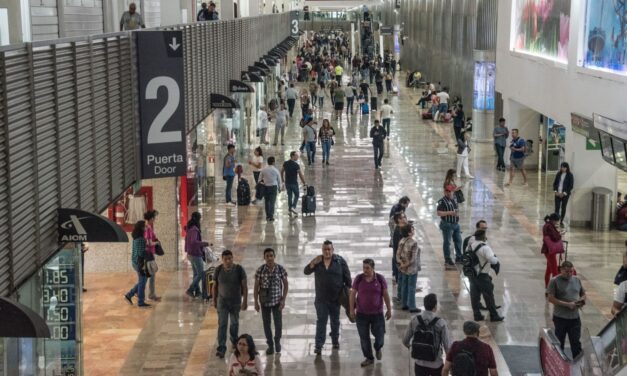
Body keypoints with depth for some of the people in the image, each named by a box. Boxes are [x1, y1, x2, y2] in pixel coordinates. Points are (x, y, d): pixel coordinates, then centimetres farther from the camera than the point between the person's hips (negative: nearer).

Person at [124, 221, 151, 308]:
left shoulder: (136, 238, 9)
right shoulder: (140, 239, -21)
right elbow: (140, 254, -22)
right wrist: (141, 267, -21)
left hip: (135, 261, 9)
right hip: (139, 262, -9)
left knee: (141, 281, 20)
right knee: (142, 282, 2)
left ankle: (129, 295, 23)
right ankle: (141, 302, 10)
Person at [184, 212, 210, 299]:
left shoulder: (189, 229, 6)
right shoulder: (194, 229, -23)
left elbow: (187, 240, 18)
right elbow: (193, 242, -36)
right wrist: (205, 244, -30)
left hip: (190, 254, 9)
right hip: (196, 255, -9)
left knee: (196, 274, 16)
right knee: (200, 274, -1)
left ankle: (197, 291, 22)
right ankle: (190, 290, -4)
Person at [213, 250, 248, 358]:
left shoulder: (239, 269, -15)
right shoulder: (218, 270, -11)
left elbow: (244, 286, -11)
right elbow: (215, 286, 0)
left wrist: (245, 301, -13)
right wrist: (214, 300, 5)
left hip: (236, 301, 0)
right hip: (222, 301, 0)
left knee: (234, 322, 18)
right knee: (222, 324, -7)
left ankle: (234, 340, 44)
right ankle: (221, 349, -8)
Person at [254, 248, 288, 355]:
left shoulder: (281, 269, -9)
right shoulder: (260, 270, -9)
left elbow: (285, 284, -1)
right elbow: (256, 286, -2)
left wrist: (283, 300, -8)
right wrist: (256, 302, -4)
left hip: (277, 301, 0)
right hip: (264, 301, 0)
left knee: (278, 324, -2)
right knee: (266, 324, 6)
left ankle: (277, 341, 26)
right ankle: (270, 345, 23)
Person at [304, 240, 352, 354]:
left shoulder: (340, 261, -7)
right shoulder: (317, 261, 0)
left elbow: (347, 276, -3)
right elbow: (306, 272, -2)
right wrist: (313, 263, -19)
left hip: (336, 298, 0)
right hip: (321, 298, 0)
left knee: (335, 321, 16)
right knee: (321, 321, -2)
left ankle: (335, 341, 35)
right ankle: (318, 346, -3)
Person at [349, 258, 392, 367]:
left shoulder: (380, 279, -7)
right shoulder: (359, 278, -6)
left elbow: (385, 295, 0)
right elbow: (353, 294, -1)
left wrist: (389, 310, 1)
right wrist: (352, 310, -4)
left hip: (377, 313, 0)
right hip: (361, 313, 0)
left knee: (379, 334, 7)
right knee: (364, 337, 5)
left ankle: (378, 348, 40)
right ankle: (369, 358, 21)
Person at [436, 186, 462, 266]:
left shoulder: (454, 201, 11)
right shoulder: (442, 201, -13)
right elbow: (439, 213, -22)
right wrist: (450, 213, -26)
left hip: (456, 224, 8)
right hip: (447, 225, -8)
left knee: (458, 241, 13)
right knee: (447, 242, 1)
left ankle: (459, 257, 25)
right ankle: (447, 259, 10)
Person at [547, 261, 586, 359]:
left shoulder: (576, 280, 8)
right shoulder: (555, 281, -8)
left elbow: (583, 294, 20)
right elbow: (551, 298, -15)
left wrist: (582, 300, -4)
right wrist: (567, 304, -20)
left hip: (575, 317, 4)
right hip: (560, 318, -4)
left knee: (576, 343, 6)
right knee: (559, 343, 9)